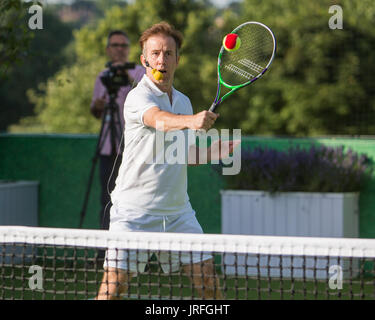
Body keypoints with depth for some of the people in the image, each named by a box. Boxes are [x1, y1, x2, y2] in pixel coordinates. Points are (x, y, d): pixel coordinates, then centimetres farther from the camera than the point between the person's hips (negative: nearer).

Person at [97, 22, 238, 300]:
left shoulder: (183, 101, 12)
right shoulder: (139, 97, -12)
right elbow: (159, 120, -35)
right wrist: (191, 121, -55)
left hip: (177, 210, 6)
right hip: (134, 211, -6)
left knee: (207, 278, 1)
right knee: (114, 284, -9)